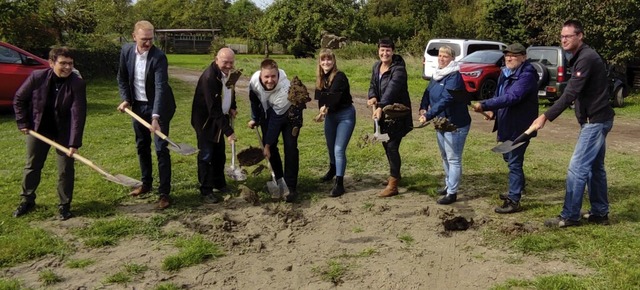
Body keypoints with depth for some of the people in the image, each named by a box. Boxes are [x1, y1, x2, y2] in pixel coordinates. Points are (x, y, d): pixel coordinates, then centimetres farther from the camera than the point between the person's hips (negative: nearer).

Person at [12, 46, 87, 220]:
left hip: (63, 132, -2)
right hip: (38, 129, 2)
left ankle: (64, 206, 17)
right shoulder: (37, 77, -16)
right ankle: (27, 201, 32)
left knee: (66, 170, 2)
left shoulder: (77, 84, -21)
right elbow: (19, 99, 0)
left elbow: (78, 115, -25)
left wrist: (74, 143, -29)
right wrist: (23, 123, -3)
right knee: (31, 166, 14)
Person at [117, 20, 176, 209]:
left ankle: (164, 192, 1)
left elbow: (161, 87, -31)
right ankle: (146, 183, 32)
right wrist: (125, 99, -5)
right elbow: (122, 78, 8)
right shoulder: (126, 51, -6)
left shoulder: (159, 56, -22)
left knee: (161, 149, -6)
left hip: (157, 106, -5)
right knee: (142, 146, 16)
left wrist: (155, 117, -39)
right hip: (137, 105, 5)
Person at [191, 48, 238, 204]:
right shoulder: (209, 77, -29)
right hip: (205, 120, -8)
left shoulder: (228, 73, -2)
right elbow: (214, 109, -31)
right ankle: (206, 190, 6)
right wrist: (228, 131, -33)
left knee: (219, 154, 15)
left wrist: (232, 107, 2)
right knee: (206, 155, -3)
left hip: (219, 119, 8)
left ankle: (219, 183, 30)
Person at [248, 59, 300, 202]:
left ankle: (290, 187, -8)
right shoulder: (254, 80, -27)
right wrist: (254, 119, 4)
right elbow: (254, 98, -1)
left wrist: (267, 144, -28)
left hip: (288, 115, -5)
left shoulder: (285, 89, -41)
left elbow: (276, 120, -35)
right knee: (271, 147, 3)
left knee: (290, 148, -13)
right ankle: (280, 180, 20)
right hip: (268, 113, 5)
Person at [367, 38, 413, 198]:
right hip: (383, 112, 8)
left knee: (392, 146, -10)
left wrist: (380, 107, -49)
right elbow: (373, 85, 6)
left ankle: (393, 185, -4)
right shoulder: (376, 66, 4)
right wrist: (372, 97, -18)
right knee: (385, 143, 17)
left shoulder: (398, 69, -21)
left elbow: (392, 89, -35)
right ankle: (395, 174, 37)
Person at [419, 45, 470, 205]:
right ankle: (449, 184, 35)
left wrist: (428, 115, -36)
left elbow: (446, 100, -31)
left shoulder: (454, 76, -20)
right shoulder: (437, 74, 9)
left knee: (453, 159, -4)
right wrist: (423, 108, -10)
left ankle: (452, 192, 2)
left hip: (455, 124, -9)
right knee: (445, 156, 20)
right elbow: (428, 92, 10)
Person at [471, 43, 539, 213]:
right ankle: (517, 189, 41)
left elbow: (511, 97, -34)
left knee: (514, 162, -5)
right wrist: (493, 111, 2)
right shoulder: (505, 73, 10)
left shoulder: (527, 75, -21)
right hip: (507, 124, 10)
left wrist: (484, 105, -38)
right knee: (509, 158, 23)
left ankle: (514, 201, 3)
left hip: (520, 126, -10)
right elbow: (498, 94, 21)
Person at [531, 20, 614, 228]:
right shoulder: (582, 57, 14)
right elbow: (574, 93, 18)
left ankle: (569, 216, -2)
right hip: (596, 119, 10)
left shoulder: (586, 58, -19)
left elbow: (570, 94, -26)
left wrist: (546, 116, -29)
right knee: (595, 167, 15)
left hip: (595, 121, -10)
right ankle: (600, 212, 24)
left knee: (577, 168, -8)